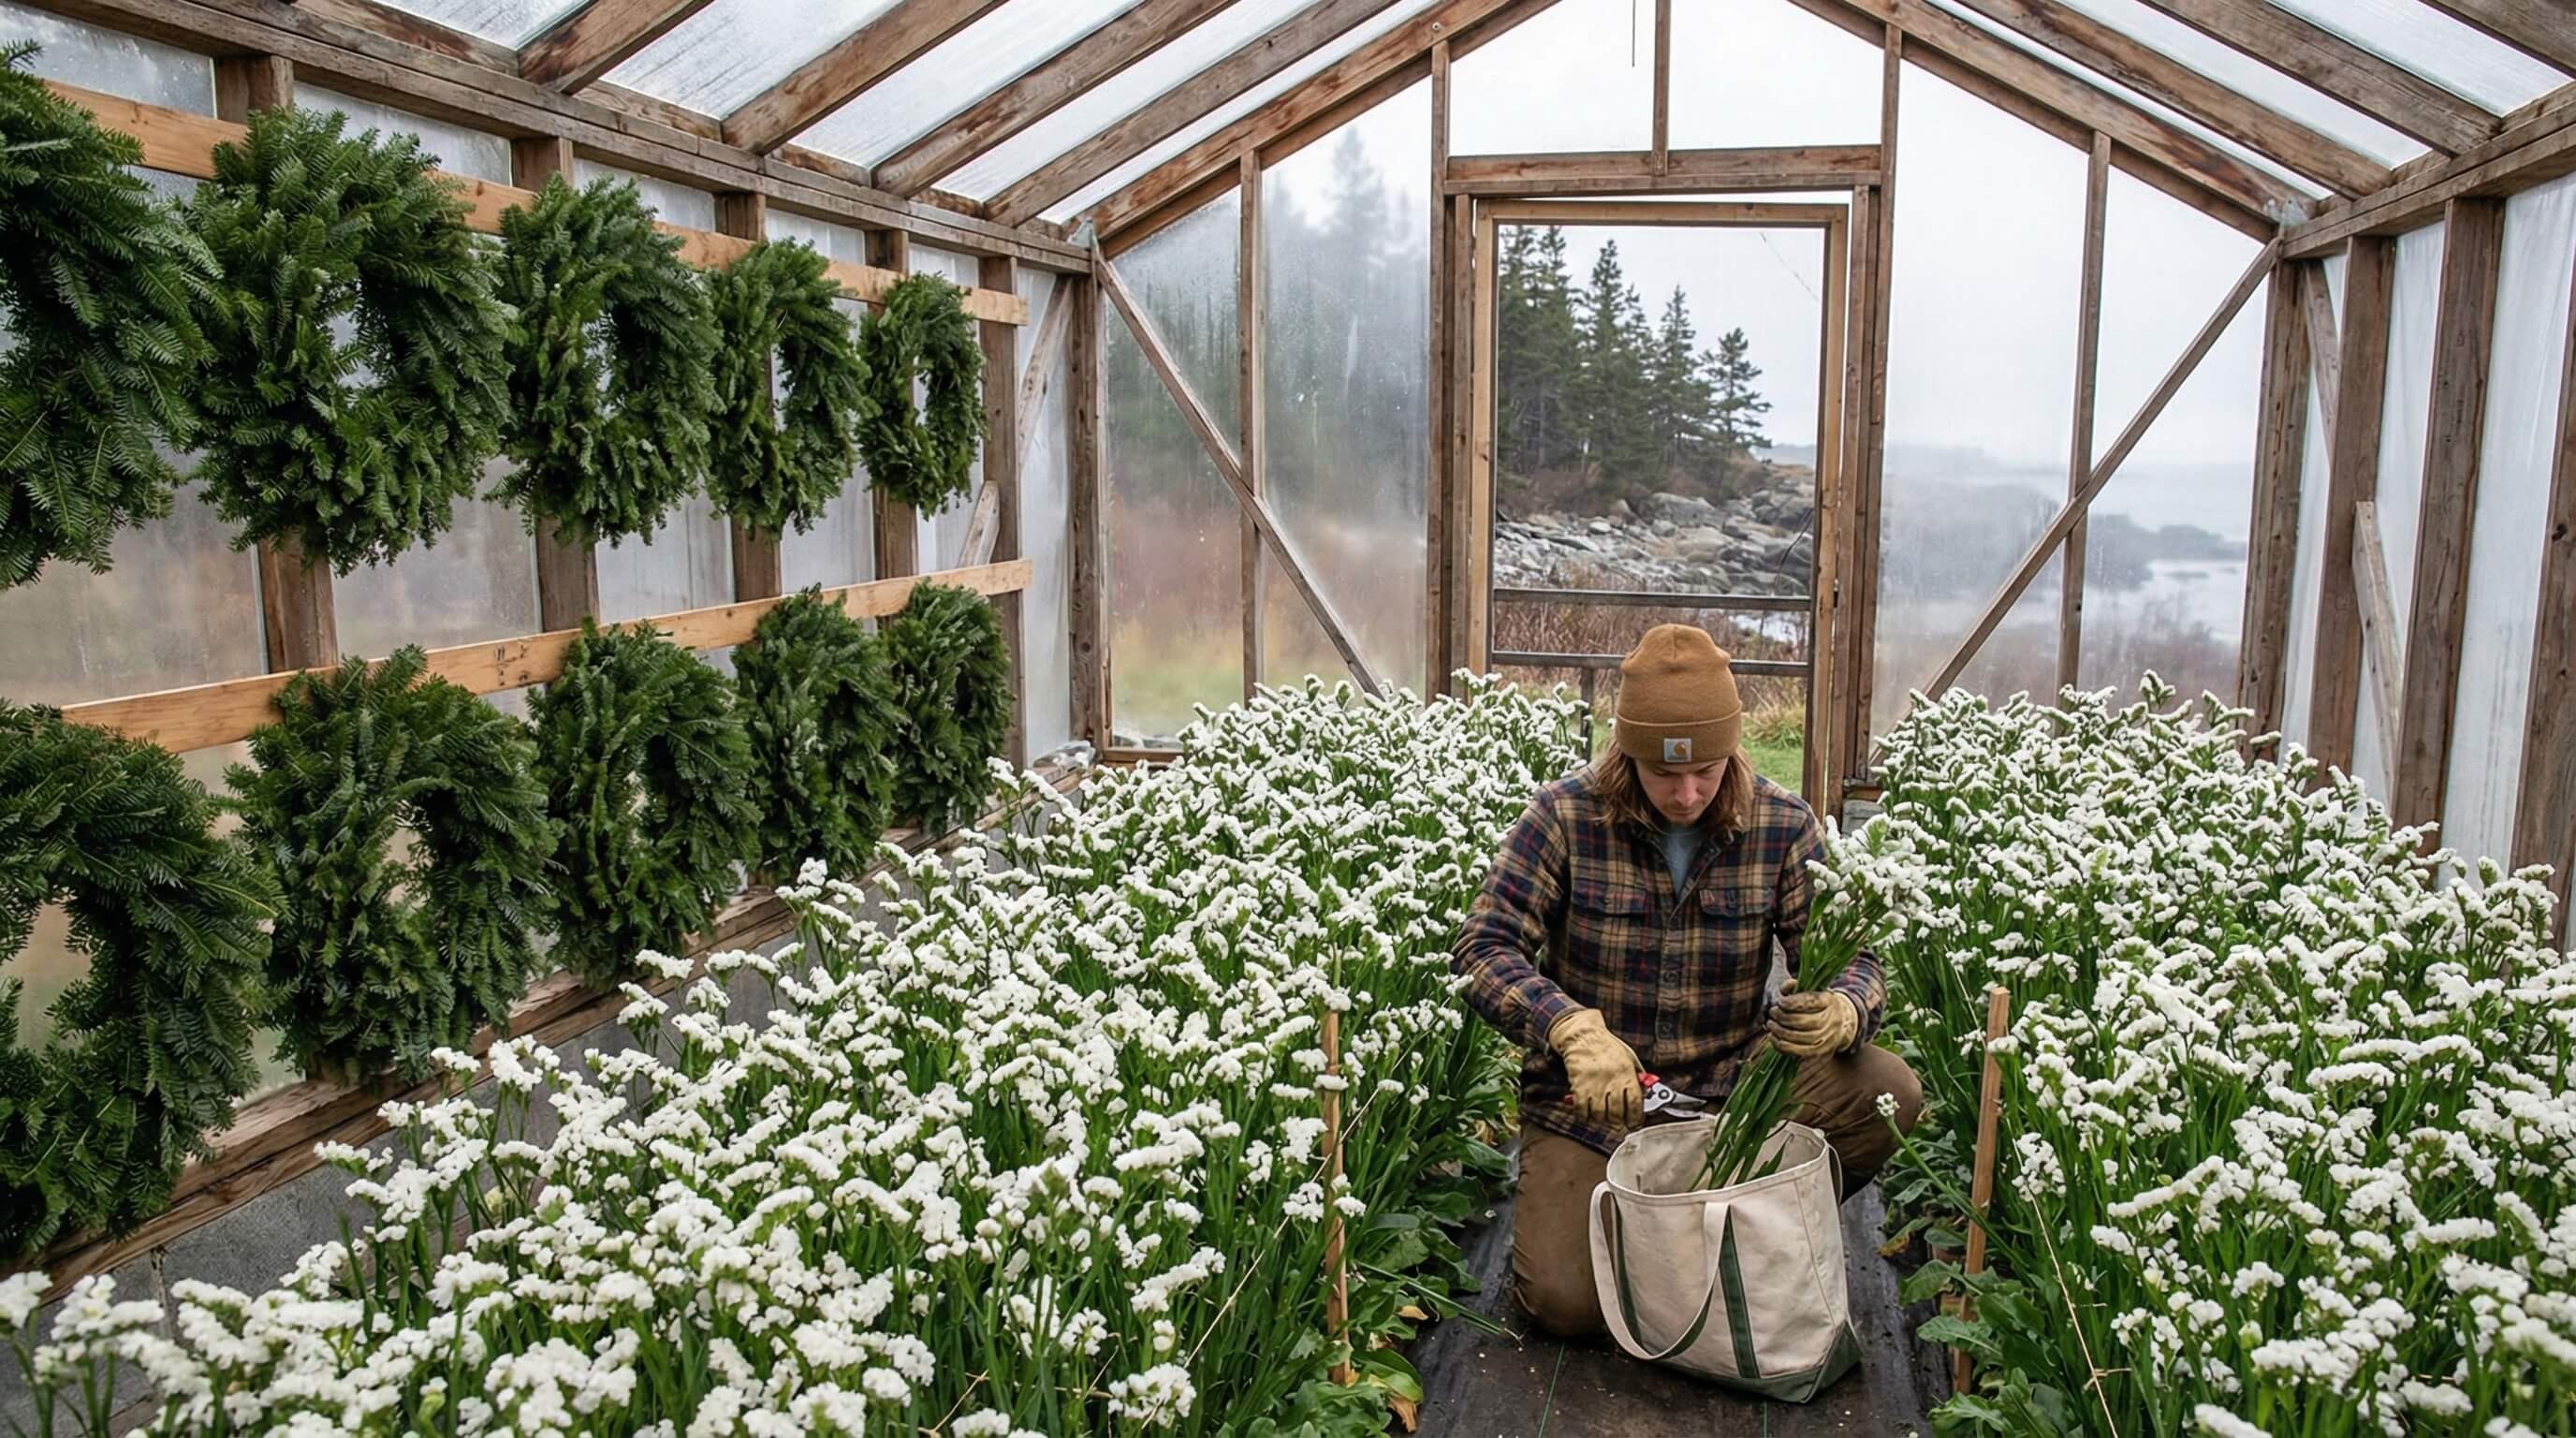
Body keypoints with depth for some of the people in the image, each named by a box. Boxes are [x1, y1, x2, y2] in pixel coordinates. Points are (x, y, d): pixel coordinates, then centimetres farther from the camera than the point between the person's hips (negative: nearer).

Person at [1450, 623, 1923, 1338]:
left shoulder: (1784, 827, -6)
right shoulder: (1566, 816, -12)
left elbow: (1850, 956, -5)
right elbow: (1482, 948, -16)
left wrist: (1844, 1011, -32)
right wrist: (1574, 1028, -35)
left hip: (1732, 1088, 2)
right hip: (1591, 1100, -2)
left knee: (1890, 1092, -22)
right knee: (1564, 1301, -18)